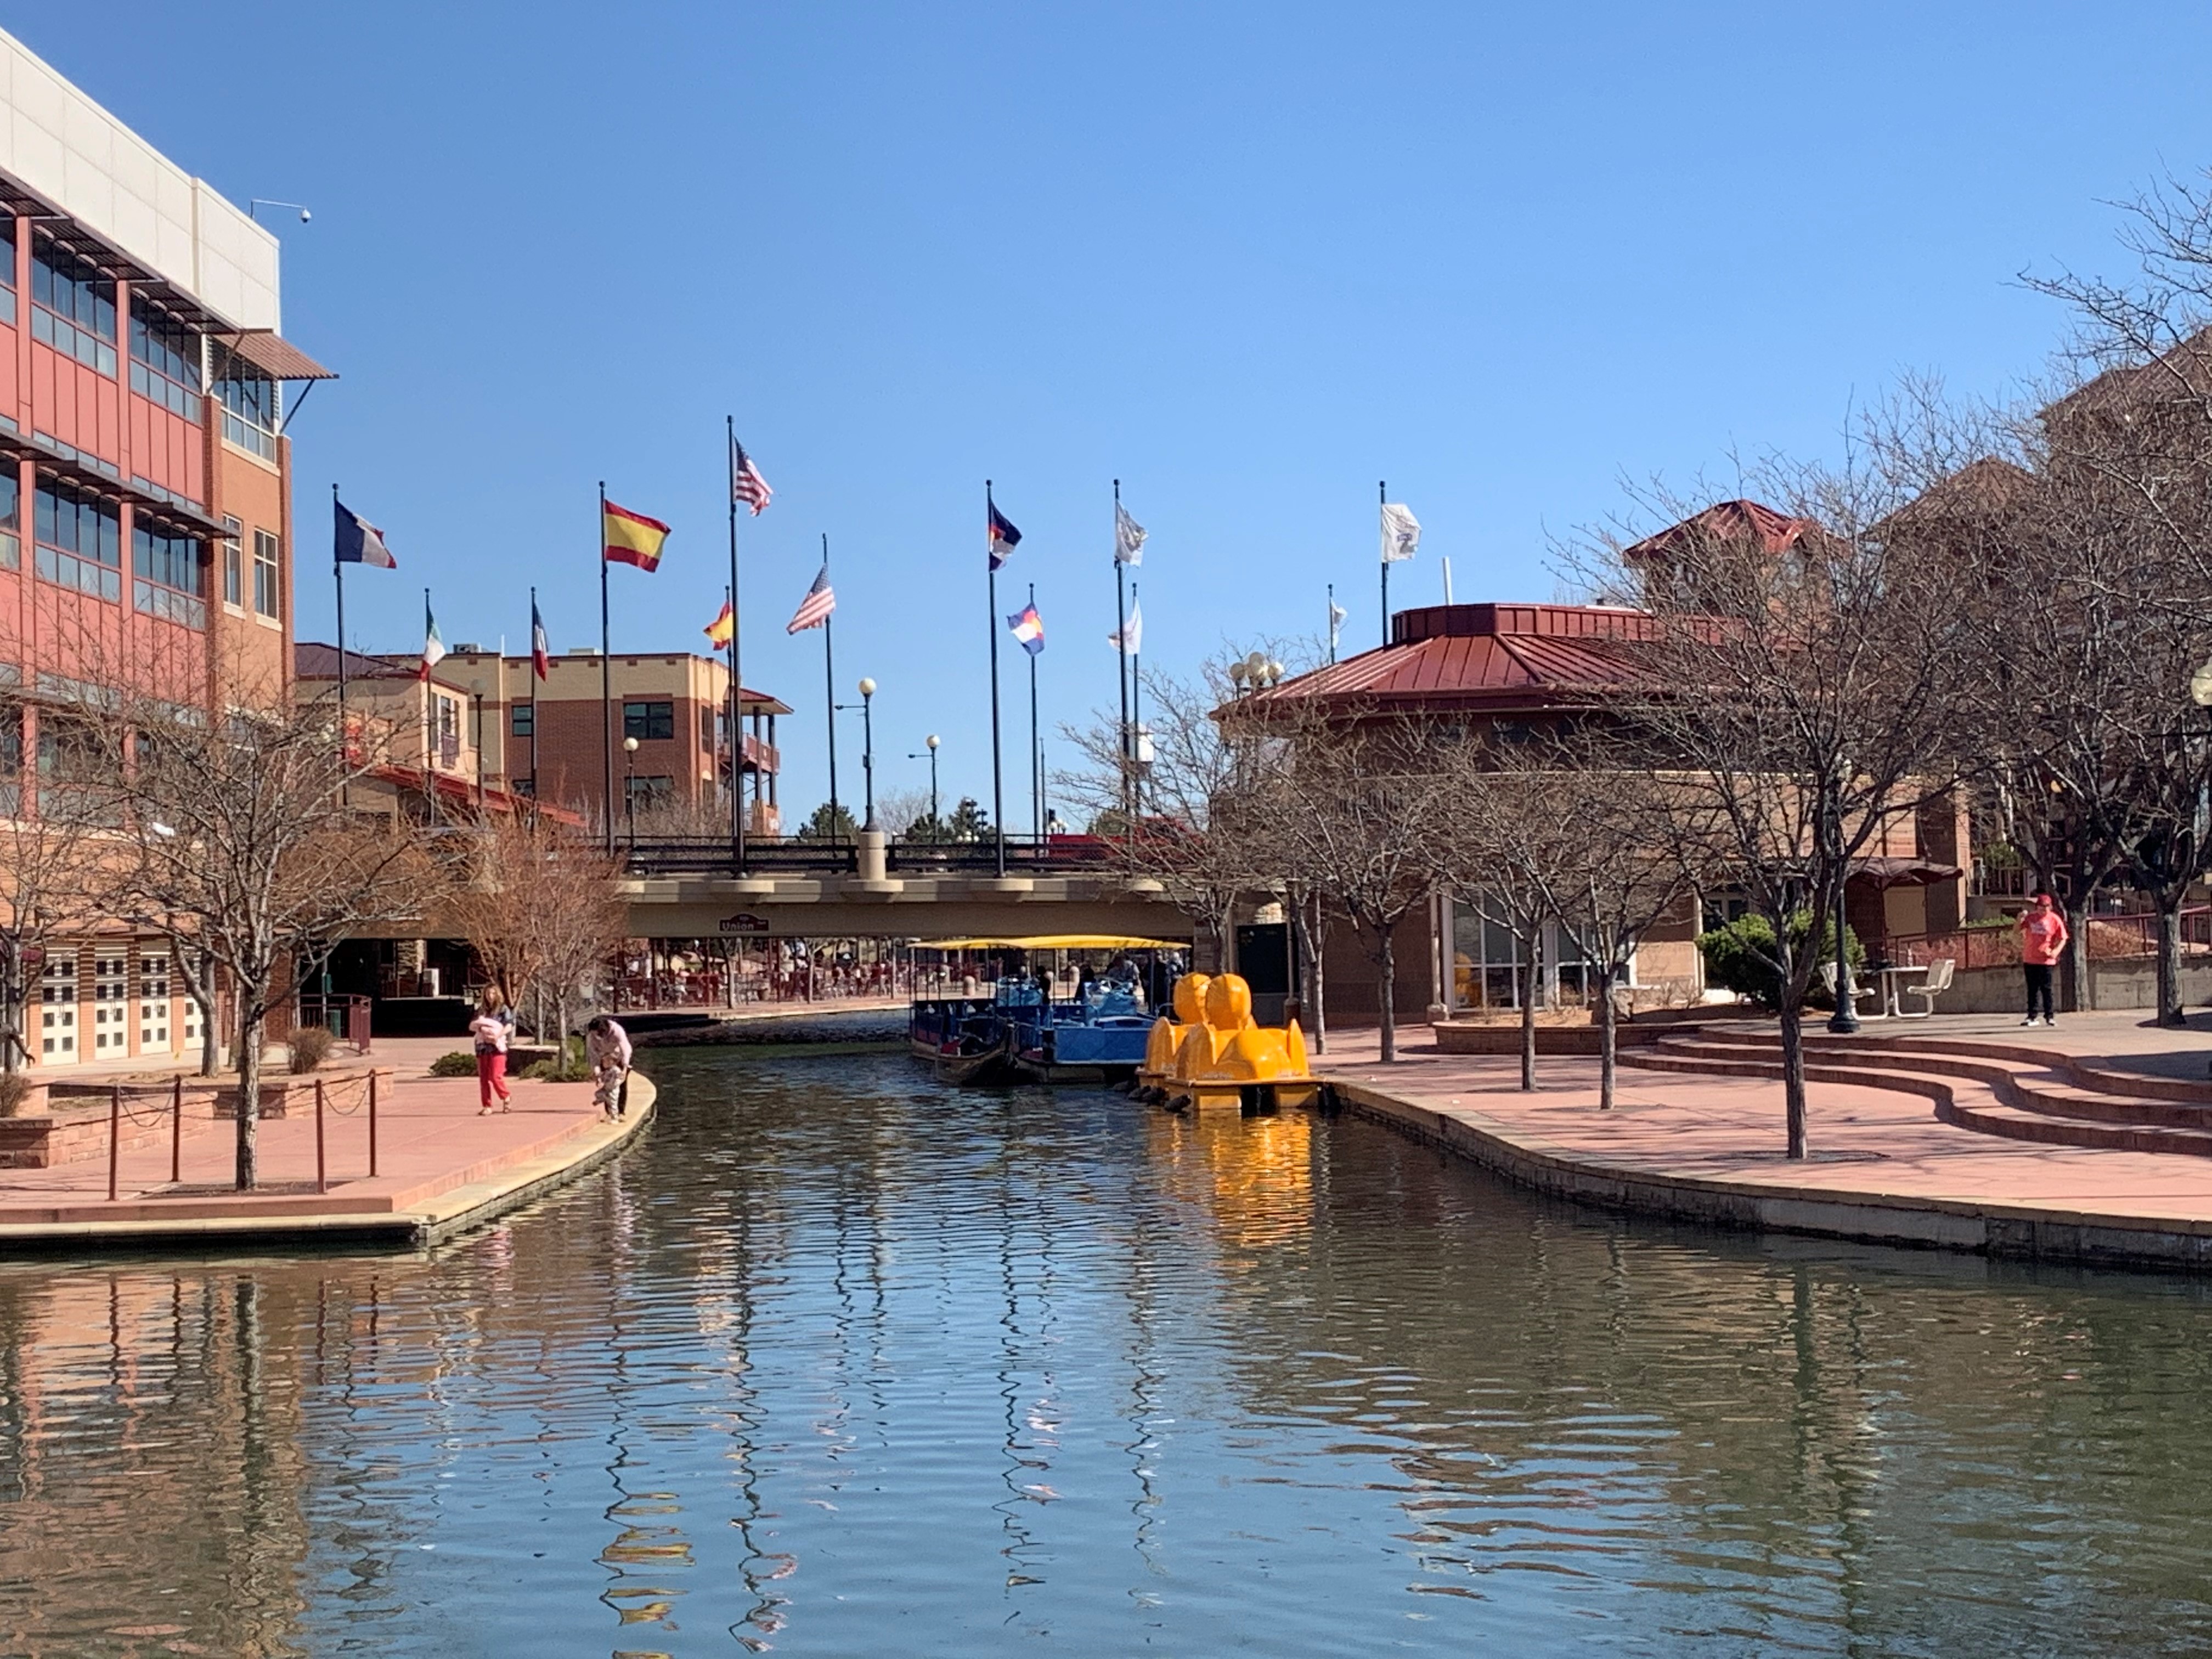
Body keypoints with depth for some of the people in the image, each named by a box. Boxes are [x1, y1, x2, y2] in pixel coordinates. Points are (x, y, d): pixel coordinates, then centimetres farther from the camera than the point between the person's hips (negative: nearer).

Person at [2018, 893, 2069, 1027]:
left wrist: (2057, 950, -19)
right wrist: (2020, 918, -13)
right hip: (2030, 959, 3)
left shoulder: (2055, 920, -3)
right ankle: (2031, 1016, 13)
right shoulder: (2030, 918, 5)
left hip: (2046, 960, -3)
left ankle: (2049, 1017, 4)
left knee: (2046, 989, -2)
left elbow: (2063, 938, -1)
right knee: (2032, 989, 8)